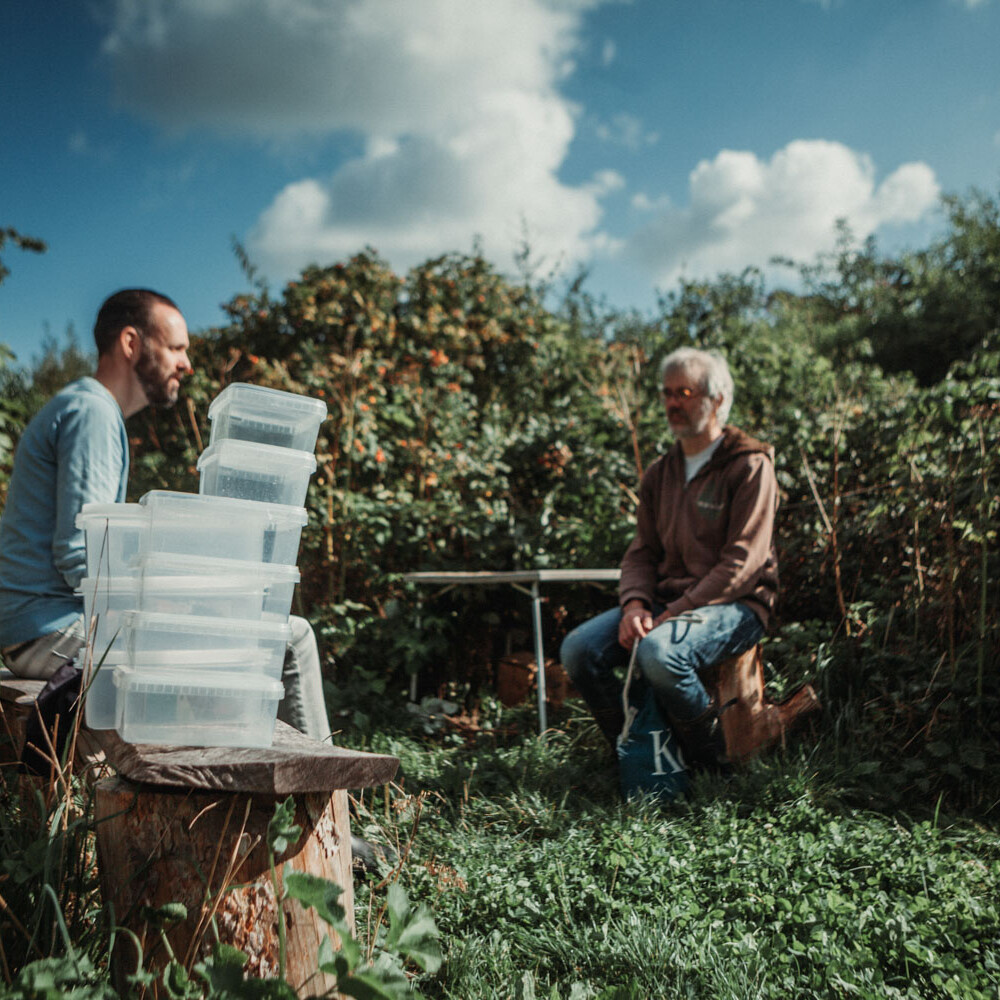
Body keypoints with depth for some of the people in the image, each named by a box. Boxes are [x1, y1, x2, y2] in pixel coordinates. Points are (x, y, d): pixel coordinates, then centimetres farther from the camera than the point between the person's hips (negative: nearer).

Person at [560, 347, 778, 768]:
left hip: (733, 606, -6)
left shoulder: (749, 465, -6)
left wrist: (676, 613, -19)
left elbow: (743, 562, -14)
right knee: (578, 649, -15)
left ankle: (714, 766, -11)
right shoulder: (659, 473, 15)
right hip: (665, 602, 6)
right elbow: (641, 552, 13)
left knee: (659, 652, -35)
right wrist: (635, 604, -9)